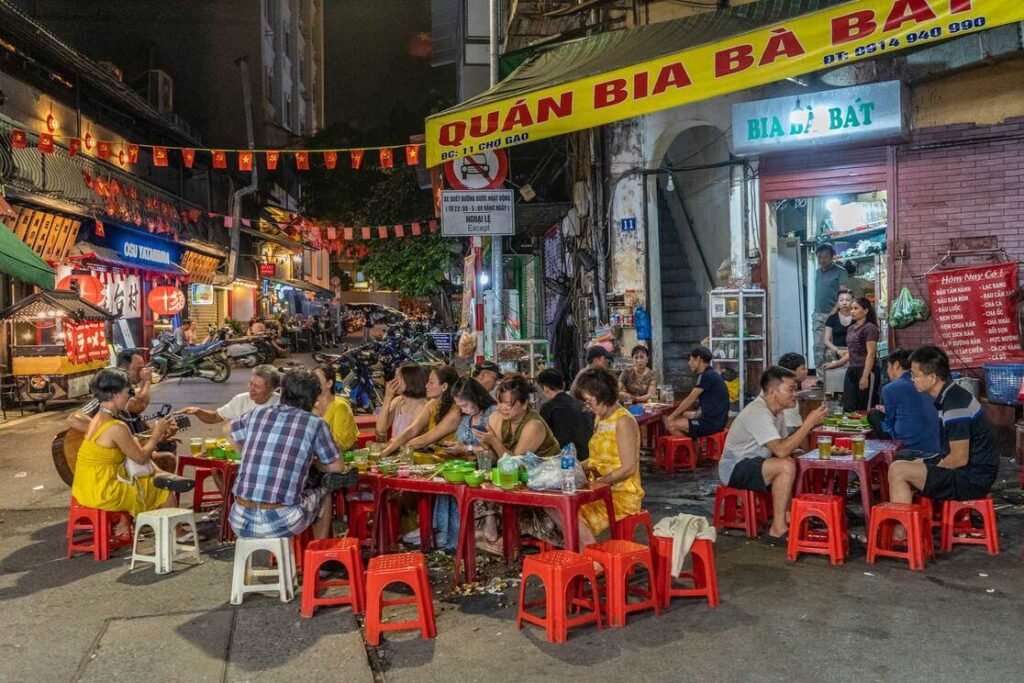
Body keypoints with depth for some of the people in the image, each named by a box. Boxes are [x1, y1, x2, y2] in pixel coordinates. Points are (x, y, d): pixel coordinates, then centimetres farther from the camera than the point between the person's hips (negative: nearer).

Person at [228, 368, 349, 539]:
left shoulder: (256, 414, 9)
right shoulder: (315, 423, -2)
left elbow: (230, 431, 31)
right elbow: (337, 467, 9)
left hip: (240, 521, 4)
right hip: (280, 523, -3)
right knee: (323, 494, 25)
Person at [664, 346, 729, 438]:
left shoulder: (707, 376, -16)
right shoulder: (711, 375, 14)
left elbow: (690, 400, -12)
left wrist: (672, 416, -4)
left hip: (712, 423, -10)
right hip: (715, 420, 10)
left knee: (671, 425, -11)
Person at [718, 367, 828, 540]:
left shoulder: (776, 411, 6)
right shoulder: (758, 413, -25)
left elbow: (784, 445, 11)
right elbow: (781, 450, -33)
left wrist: (808, 425, -5)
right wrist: (809, 423, -27)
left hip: (754, 463, 10)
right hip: (735, 469, -10)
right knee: (787, 466, -29)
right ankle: (778, 528, -19)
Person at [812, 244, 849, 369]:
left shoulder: (840, 272, -4)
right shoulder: (818, 272, 16)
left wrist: (834, 312, -17)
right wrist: (815, 312, 15)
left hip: (832, 315, -6)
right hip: (817, 316, 6)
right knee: (818, 347, 4)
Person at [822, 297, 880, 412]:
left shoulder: (870, 328, -8)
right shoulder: (851, 329, 16)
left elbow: (871, 354, -14)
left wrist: (865, 376, -20)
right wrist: (834, 364, 22)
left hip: (866, 372, -8)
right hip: (851, 371, 8)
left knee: (866, 410, -4)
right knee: (848, 409, 2)